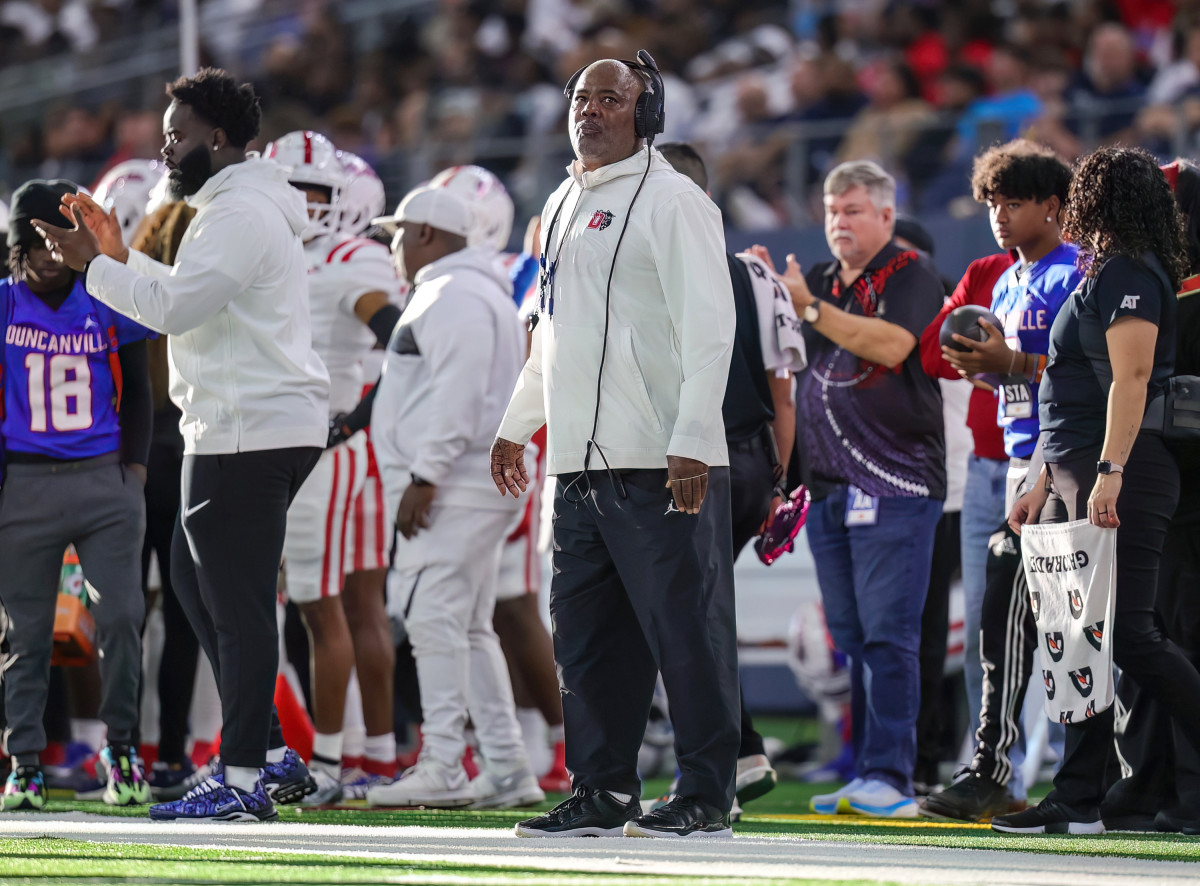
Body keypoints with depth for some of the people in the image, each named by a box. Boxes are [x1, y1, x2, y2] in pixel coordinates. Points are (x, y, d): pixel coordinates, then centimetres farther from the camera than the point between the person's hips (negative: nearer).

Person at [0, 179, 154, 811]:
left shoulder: (110, 307, 4)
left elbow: (135, 391, 13)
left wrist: (134, 467, 5)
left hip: (104, 479, 0)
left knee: (121, 616, -9)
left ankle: (120, 745, 6)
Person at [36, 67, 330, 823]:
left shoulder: (241, 215, -14)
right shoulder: (245, 207, 19)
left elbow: (174, 307, -19)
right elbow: (195, 301, 25)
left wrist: (94, 265, -9)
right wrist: (119, 257, 20)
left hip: (250, 431, -11)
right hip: (255, 427, 11)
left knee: (237, 601, -8)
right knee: (196, 581, 15)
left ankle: (244, 779, -6)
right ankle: (272, 756, 14)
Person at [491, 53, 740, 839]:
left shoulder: (671, 200, -6)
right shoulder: (563, 207, 19)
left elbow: (709, 327, -13)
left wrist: (691, 441, -20)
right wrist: (518, 427, 30)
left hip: (663, 467, -8)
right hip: (580, 464, 8)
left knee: (688, 633, -5)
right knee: (586, 638, 9)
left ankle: (706, 797, -1)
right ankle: (602, 794, 15)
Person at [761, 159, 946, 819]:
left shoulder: (911, 277, -2)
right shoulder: (820, 281, 20)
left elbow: (890, 344, -19)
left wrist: (809, 307, -19)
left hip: (895, 485, -7)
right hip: (829, 487, 7)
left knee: (888, 635, -11)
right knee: (851, 639, 7)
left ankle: (889, 777, -13)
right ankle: (865, 779, 9)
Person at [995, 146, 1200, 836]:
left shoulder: (1127, 275, -9)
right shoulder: (1107, 276, 22)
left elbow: (1131, 379, -20)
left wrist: (1110, 473, -28)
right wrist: (1047, 482, 26)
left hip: (1125, 476, -10)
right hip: (1082, 478, 10)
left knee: (1128, 635, -13)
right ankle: (1080, 802, 6)